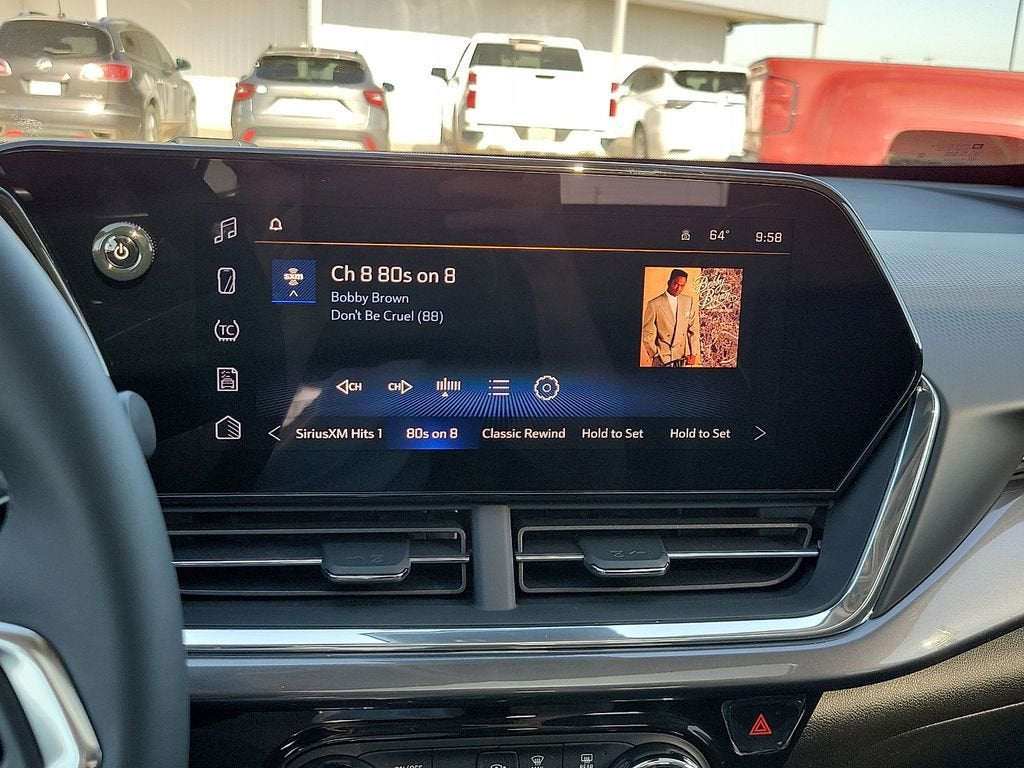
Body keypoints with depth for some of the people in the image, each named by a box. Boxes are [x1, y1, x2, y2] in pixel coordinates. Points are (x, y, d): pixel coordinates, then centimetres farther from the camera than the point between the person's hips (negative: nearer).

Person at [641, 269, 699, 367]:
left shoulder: (689, 301, 4)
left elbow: (693, 330, 6)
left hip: (684, 357, 2)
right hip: (662, 359, -2)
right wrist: (655, 355, -4)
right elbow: (647, 335, -2)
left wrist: (693, 353, 0)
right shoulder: (654, 304, -5)